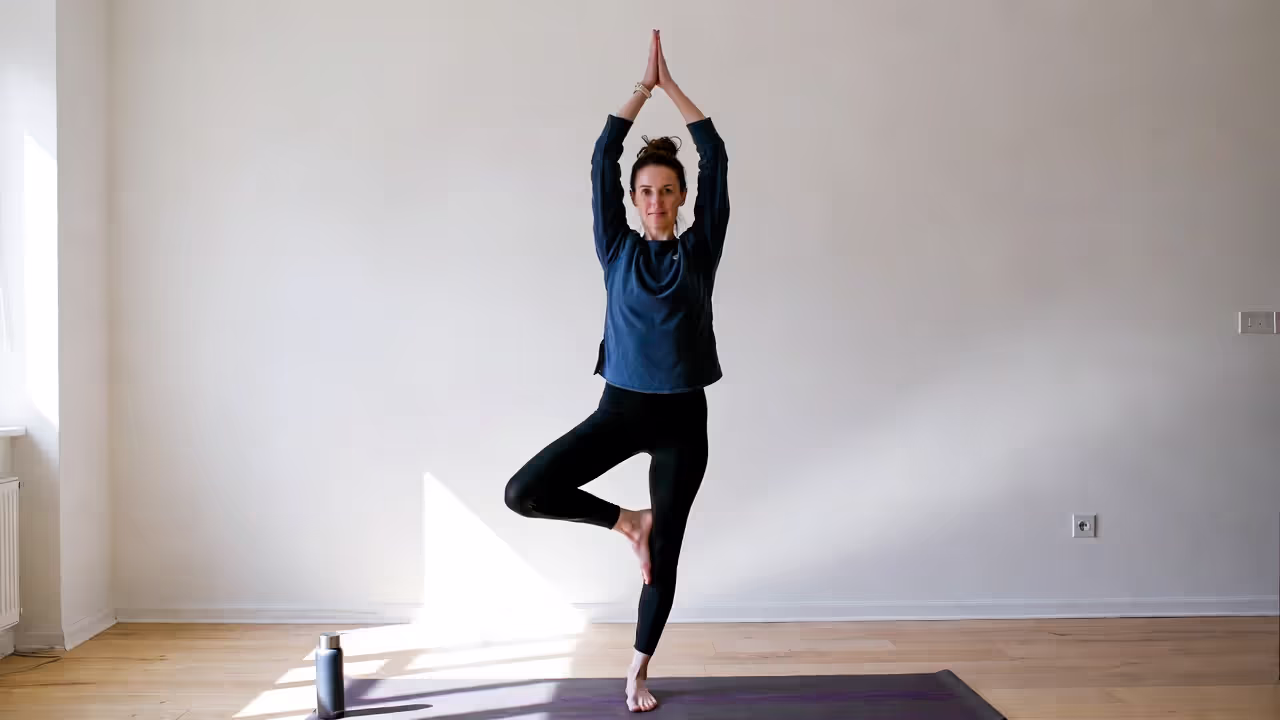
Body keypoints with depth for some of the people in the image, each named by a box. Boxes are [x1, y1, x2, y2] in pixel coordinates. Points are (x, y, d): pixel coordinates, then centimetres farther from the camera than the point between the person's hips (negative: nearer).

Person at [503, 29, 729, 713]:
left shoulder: (700, 249, 2)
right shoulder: (618, 250, 2)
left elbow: (717, 159, -3)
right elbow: (602, 161, -2)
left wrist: (672, 86, 0)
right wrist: (642, 86, -2)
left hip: (682, 416, 0)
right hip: (619, 408, 1)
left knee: (665, 553, 7)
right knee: (524, 492, -14)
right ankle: (627, 522, 8)